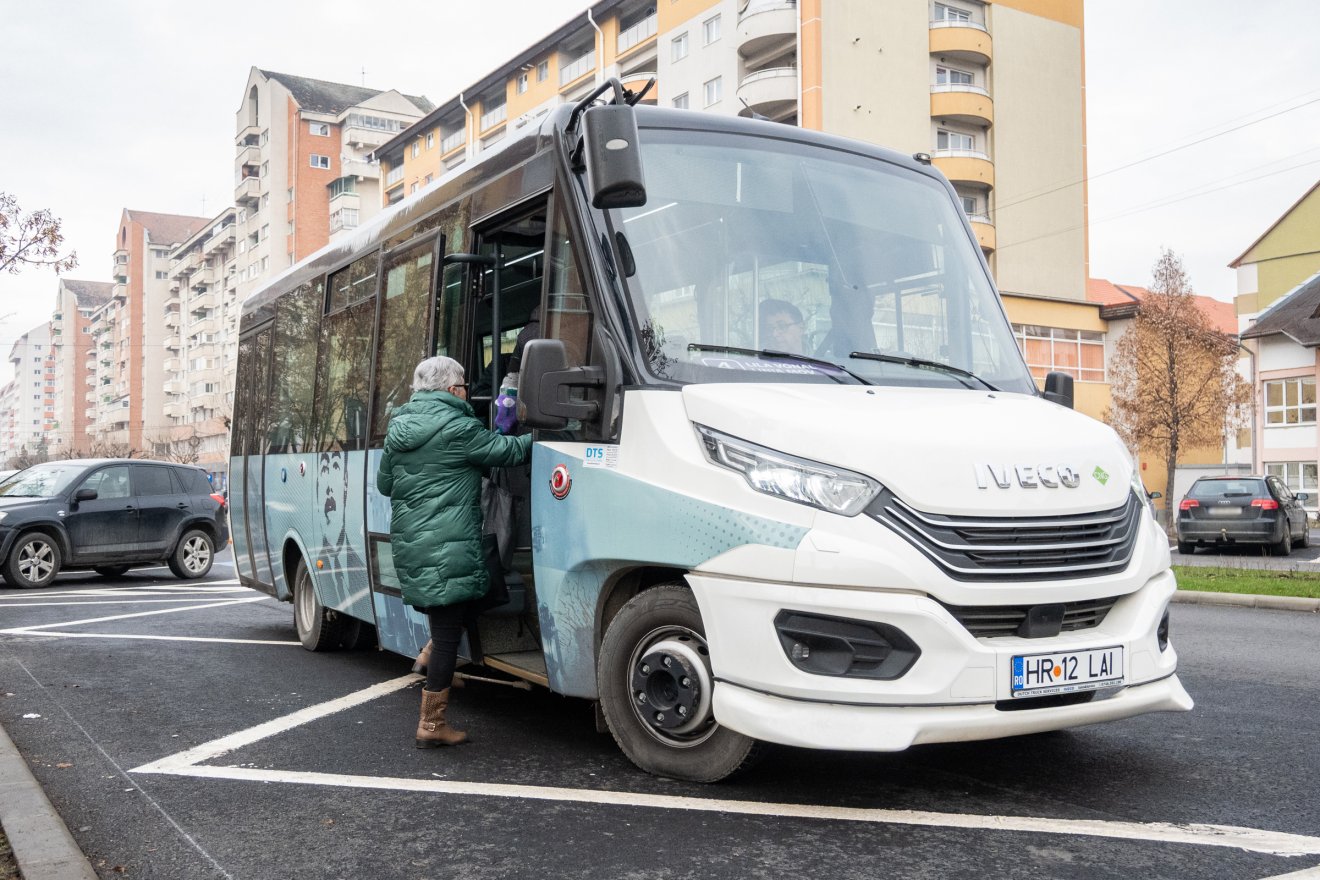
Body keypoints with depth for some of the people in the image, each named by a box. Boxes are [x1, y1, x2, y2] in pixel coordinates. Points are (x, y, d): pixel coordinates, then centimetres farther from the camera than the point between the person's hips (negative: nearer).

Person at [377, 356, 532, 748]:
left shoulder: (397, 429, 14)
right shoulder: (457, 428, -11)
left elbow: (384, 483, 23)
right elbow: (503, 450, -3)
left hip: (408, 544, 8)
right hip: (448, 547, -8)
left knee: (441, 626, 22)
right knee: (447, 633, -2)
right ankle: (431, 724, 2)